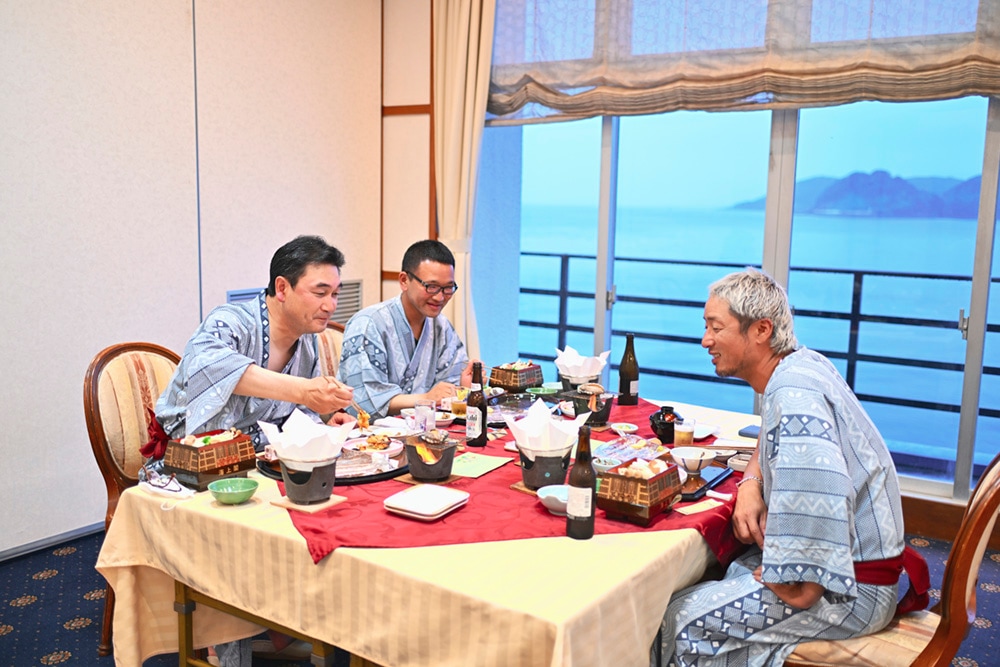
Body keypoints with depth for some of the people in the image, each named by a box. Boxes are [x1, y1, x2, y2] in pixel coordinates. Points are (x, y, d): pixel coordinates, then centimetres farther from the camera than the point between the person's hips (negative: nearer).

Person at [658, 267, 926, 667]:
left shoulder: (795, 399, -27)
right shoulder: (803, 363, 3)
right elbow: (771, 445, 23)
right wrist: (750, 484, 4)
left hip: (852, 591, -9)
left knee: (685, 619, -11)